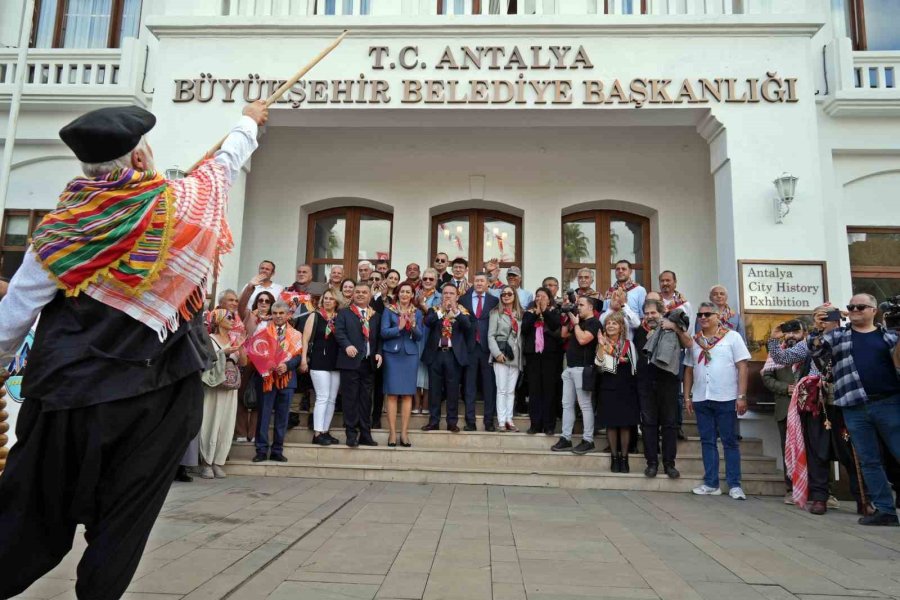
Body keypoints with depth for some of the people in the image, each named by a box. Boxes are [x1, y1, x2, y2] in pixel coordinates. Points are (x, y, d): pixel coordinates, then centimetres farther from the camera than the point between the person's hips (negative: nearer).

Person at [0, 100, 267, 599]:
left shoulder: (61, 226, -2)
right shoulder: (177, 204, -5)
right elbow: (226, 163, 14)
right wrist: (248, 122, 33)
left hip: (66, 389, 2)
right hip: (151, 394, -2)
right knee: (122, 519, 12)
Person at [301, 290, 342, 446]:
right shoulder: (315, 316, 2)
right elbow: (305, 339, -2)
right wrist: (303, 360, -9)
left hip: (336, 363, 4)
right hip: (318, 362, -4)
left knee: (332, 399, 7)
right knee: (322, 397, -7)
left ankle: (325, 432, 15)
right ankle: (317, 433, -2)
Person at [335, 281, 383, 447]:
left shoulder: (376, 316, 17)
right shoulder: (344, 313, 8)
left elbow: (379, 338, 14)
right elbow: (339, 331, -5)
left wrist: (378, 353, -2)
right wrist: (347, 346, -21)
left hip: (369, 362, 3)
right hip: (350, 362, -3)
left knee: (366, 399, 6)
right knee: (351, 398, -2)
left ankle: (365, 434, 12)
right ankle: (351, 434, 4)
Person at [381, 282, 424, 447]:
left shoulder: (417, 312, 11)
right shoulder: (389, 310, 5)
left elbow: (419, 337, 5)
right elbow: (383, 332, -5)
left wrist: (413, 326, -13)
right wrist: (399, 328, -18)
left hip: (410, 355, 2)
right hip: (392, 354, -2)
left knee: (408, 394, 1)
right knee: (392, 394, -3)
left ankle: (404, 432, 7)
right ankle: (392, 432, 2)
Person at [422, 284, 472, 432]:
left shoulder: (462, 311, 6)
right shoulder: (434, 310, 10)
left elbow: (468, 326, -12)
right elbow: (427, 322, -10)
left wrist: (456, 311, -22)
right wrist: (442, 310, -21)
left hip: (454, 354, -1)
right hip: (436, 353, 1)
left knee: (452, 389, 2)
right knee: (434, 389, 5)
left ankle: (452, 422, 10)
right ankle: (433, 422, 12)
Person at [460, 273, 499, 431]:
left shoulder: (494, 301, 7)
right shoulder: (463, 299, 8)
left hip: (487, 347, 0)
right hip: (470, 346, 0)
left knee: (489, 386, 3)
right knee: (469, 386, 4)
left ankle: (489, 421, 10)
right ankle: (470, 421, 10)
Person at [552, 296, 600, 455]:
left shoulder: (594, 322, -7)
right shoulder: (579, 321, 20)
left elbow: (582, 339, -21)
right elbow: (564, 335, 22)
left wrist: (576, 323, -9)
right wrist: (568, 319, 14)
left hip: (582, 368, -9)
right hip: (570, 367, 9)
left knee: (585, 405, -4)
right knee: (567, 404, 8)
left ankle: (588, 440, 2)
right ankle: (565, 438, 12)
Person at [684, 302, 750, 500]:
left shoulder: (732, 337, 0)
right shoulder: (694, 341, 11)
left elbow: (742, 367, -4)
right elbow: (688, 370, 13)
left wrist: (742, 396, -10)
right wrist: (687, 397, 8)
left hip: (726, 399, -4)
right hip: (701, 399, 4)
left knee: (730, 442, 3)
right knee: (707, 442, 8)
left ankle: (734, 485, 10)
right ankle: (711, 484, 14)